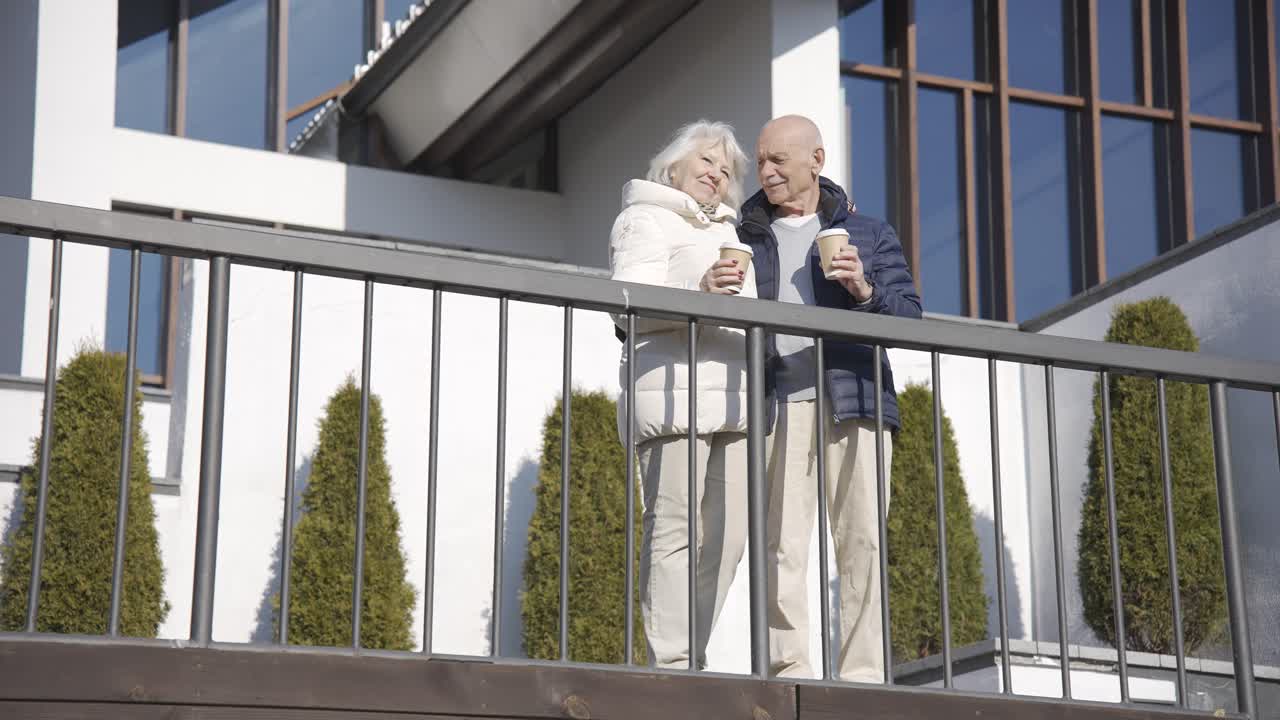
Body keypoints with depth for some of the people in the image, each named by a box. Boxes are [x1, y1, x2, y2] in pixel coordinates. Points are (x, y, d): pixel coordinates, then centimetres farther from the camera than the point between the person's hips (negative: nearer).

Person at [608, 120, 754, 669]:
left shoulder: (728, 230, 29)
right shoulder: (646, 220, 7)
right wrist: (699, 293, -25)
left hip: (731, 398, 8)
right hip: (675, 391, -7)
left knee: (726, 536, 0)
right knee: (673, 530, -12)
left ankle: (691, 659, 4)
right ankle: (670, 665, -14)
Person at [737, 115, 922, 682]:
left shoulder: (868, 234, 17)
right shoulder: (744, 239, 21)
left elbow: (910, 316, 10)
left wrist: (865, 291, -9)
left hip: (853, 401, 0)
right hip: (777, 406, 1)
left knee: (862, 542, -5)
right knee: (781, 545, -8)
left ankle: (863, 678, -3)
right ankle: (790, 672, -7)